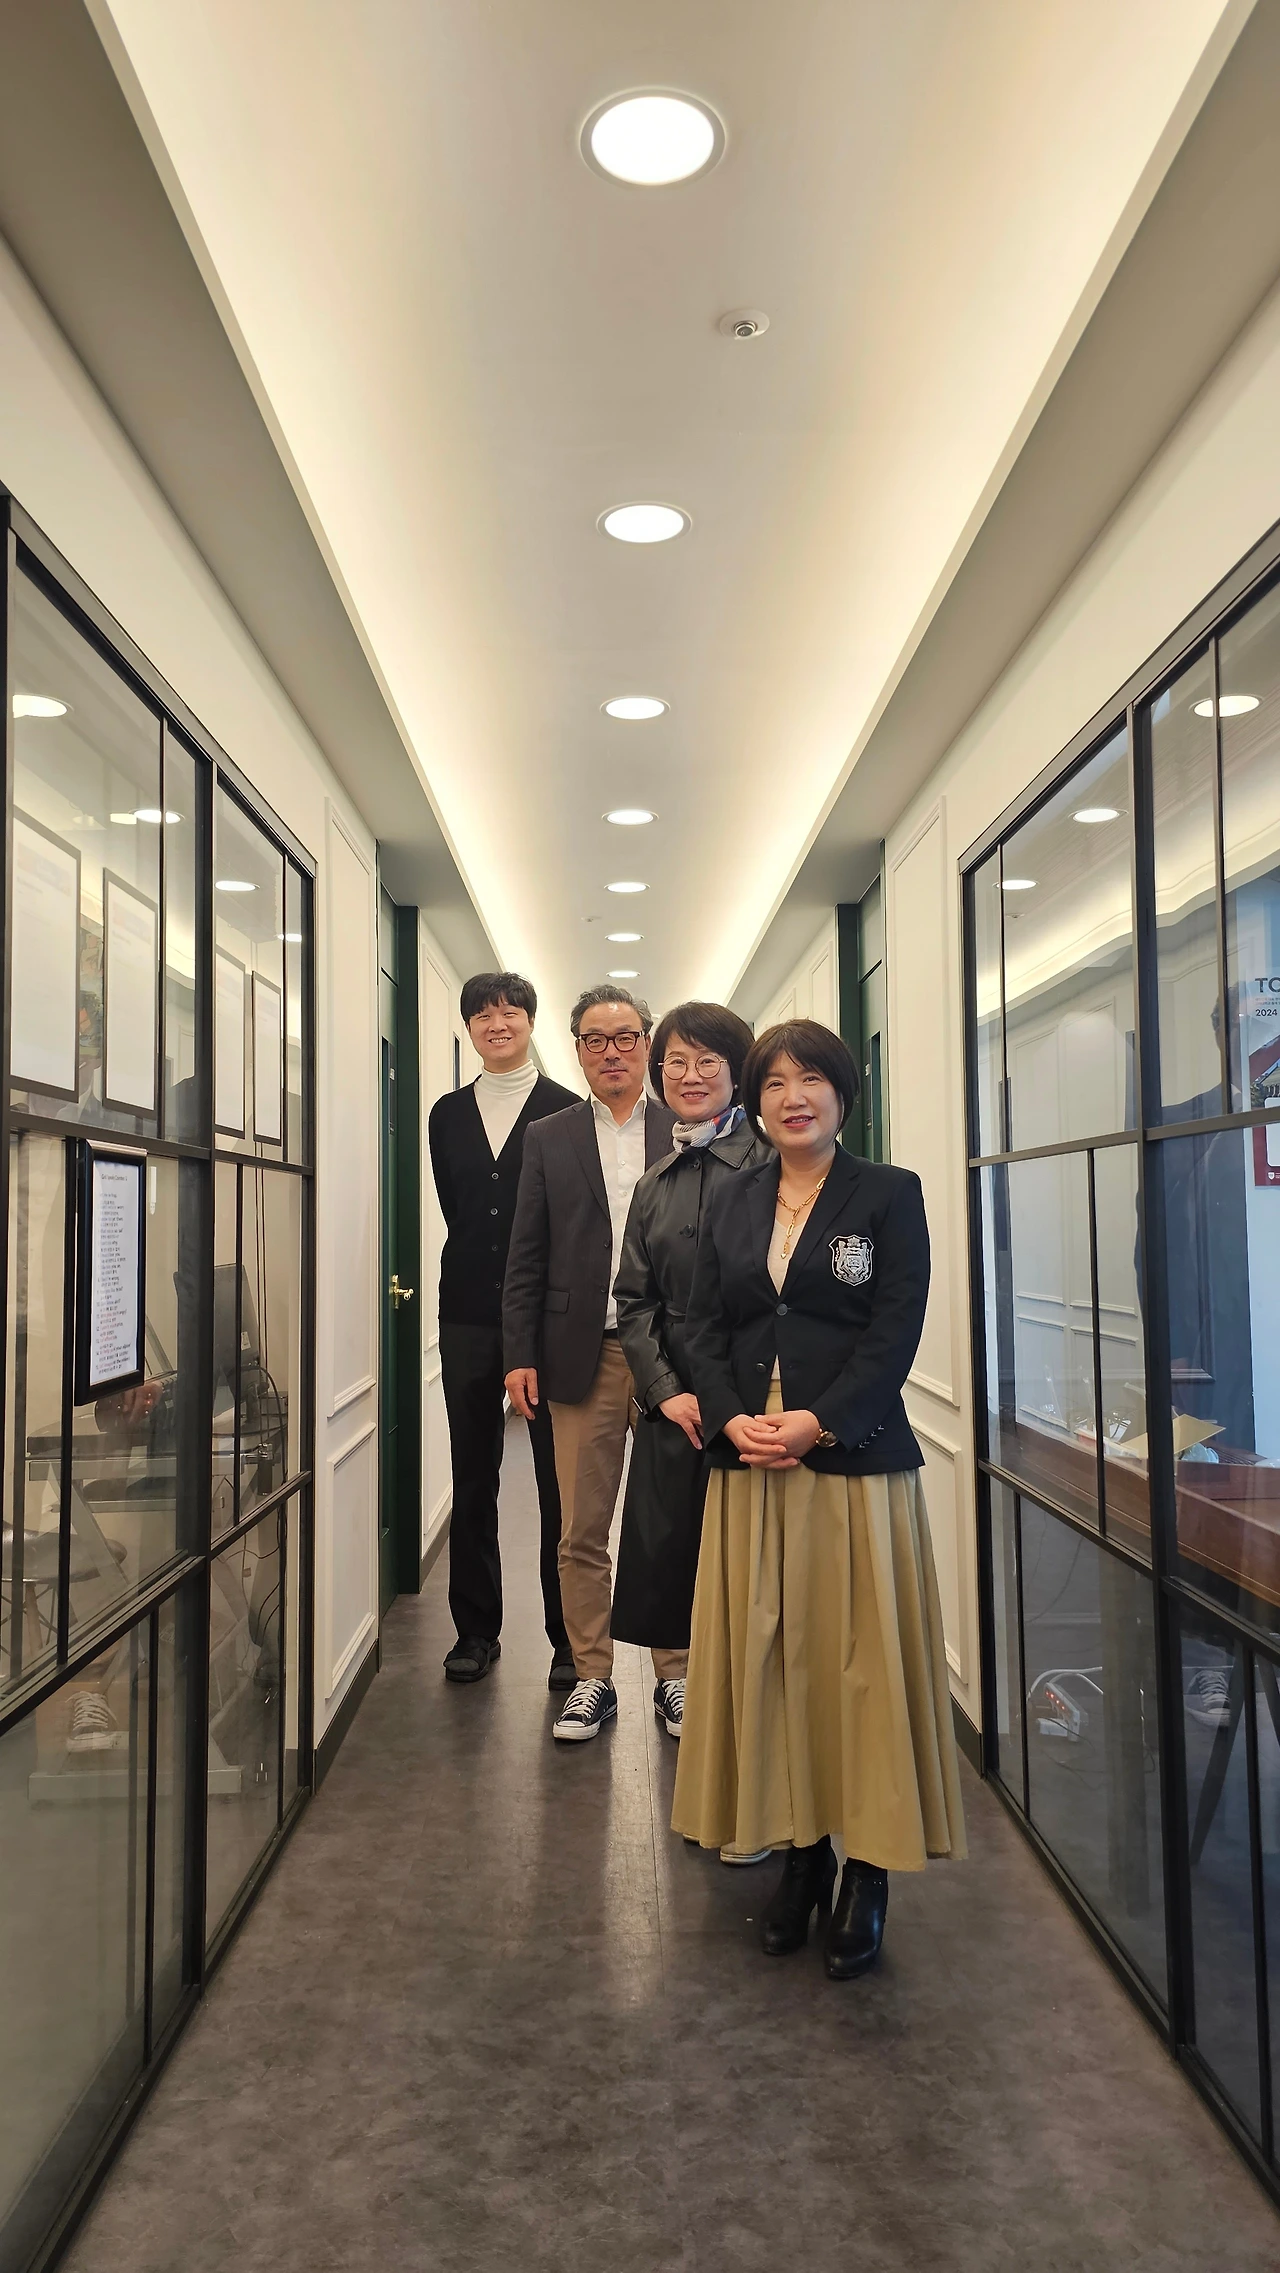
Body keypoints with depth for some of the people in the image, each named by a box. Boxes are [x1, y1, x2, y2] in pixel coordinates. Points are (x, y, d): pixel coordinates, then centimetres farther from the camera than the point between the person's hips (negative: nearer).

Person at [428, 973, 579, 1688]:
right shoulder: (449, 1114, 12)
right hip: (470, 1313, 4)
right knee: (473, 1476, 10)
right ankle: (476, 1628, 22)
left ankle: (569, 1635, 11)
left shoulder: (567, 1111, 0)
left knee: (560, 1480, 1)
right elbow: (454, 1207, 15)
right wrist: (481, 1267, 8)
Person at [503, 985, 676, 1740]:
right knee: (582, 1533, 6)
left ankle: (677, 1674, 20)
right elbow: (527, 1258, 6)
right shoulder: (550, 1139, 9)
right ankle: (593, 1678, 18)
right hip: (583, 1358, 1)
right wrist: (521, 1354, -1)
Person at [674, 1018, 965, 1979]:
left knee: (861, 1662, 1)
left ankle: (869, 1877, 14)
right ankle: (803, 1853, 22)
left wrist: (818, 1422, -18)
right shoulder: (732, 1202, 12)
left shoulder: (889, 1194, -1)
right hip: (749, 1467, 4)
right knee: (770, 1658, 8)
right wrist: (733, 1420, -10)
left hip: (855, 1461, -4)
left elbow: (897, 1328, -9)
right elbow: (706, 1325, 7)